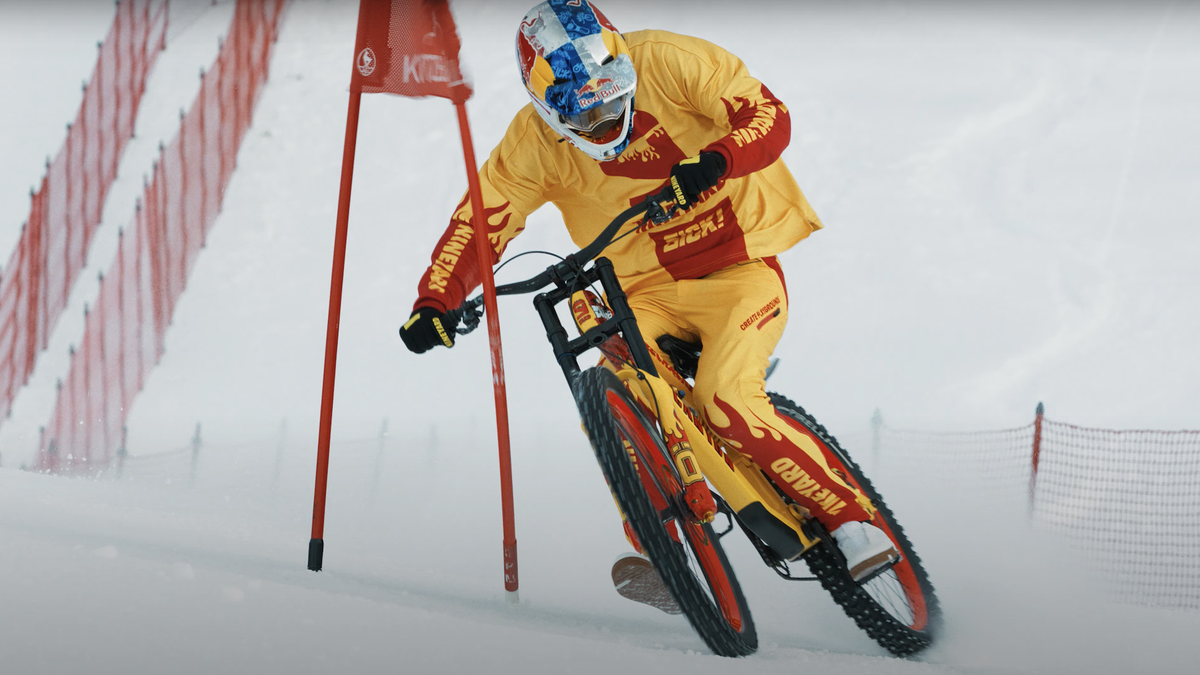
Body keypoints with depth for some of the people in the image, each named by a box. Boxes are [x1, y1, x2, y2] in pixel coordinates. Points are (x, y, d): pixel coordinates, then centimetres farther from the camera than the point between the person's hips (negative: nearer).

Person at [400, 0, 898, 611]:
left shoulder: (669, 62, -15)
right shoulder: (534, 140, -7)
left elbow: (767, 115, -20)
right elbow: (479, 220, -4)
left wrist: (716, 160, -40)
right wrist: (434, 301, -18)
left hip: (738, 268, -3)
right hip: (645, 295, 3)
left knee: (726, 401, -25)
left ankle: (852, 523, -13)